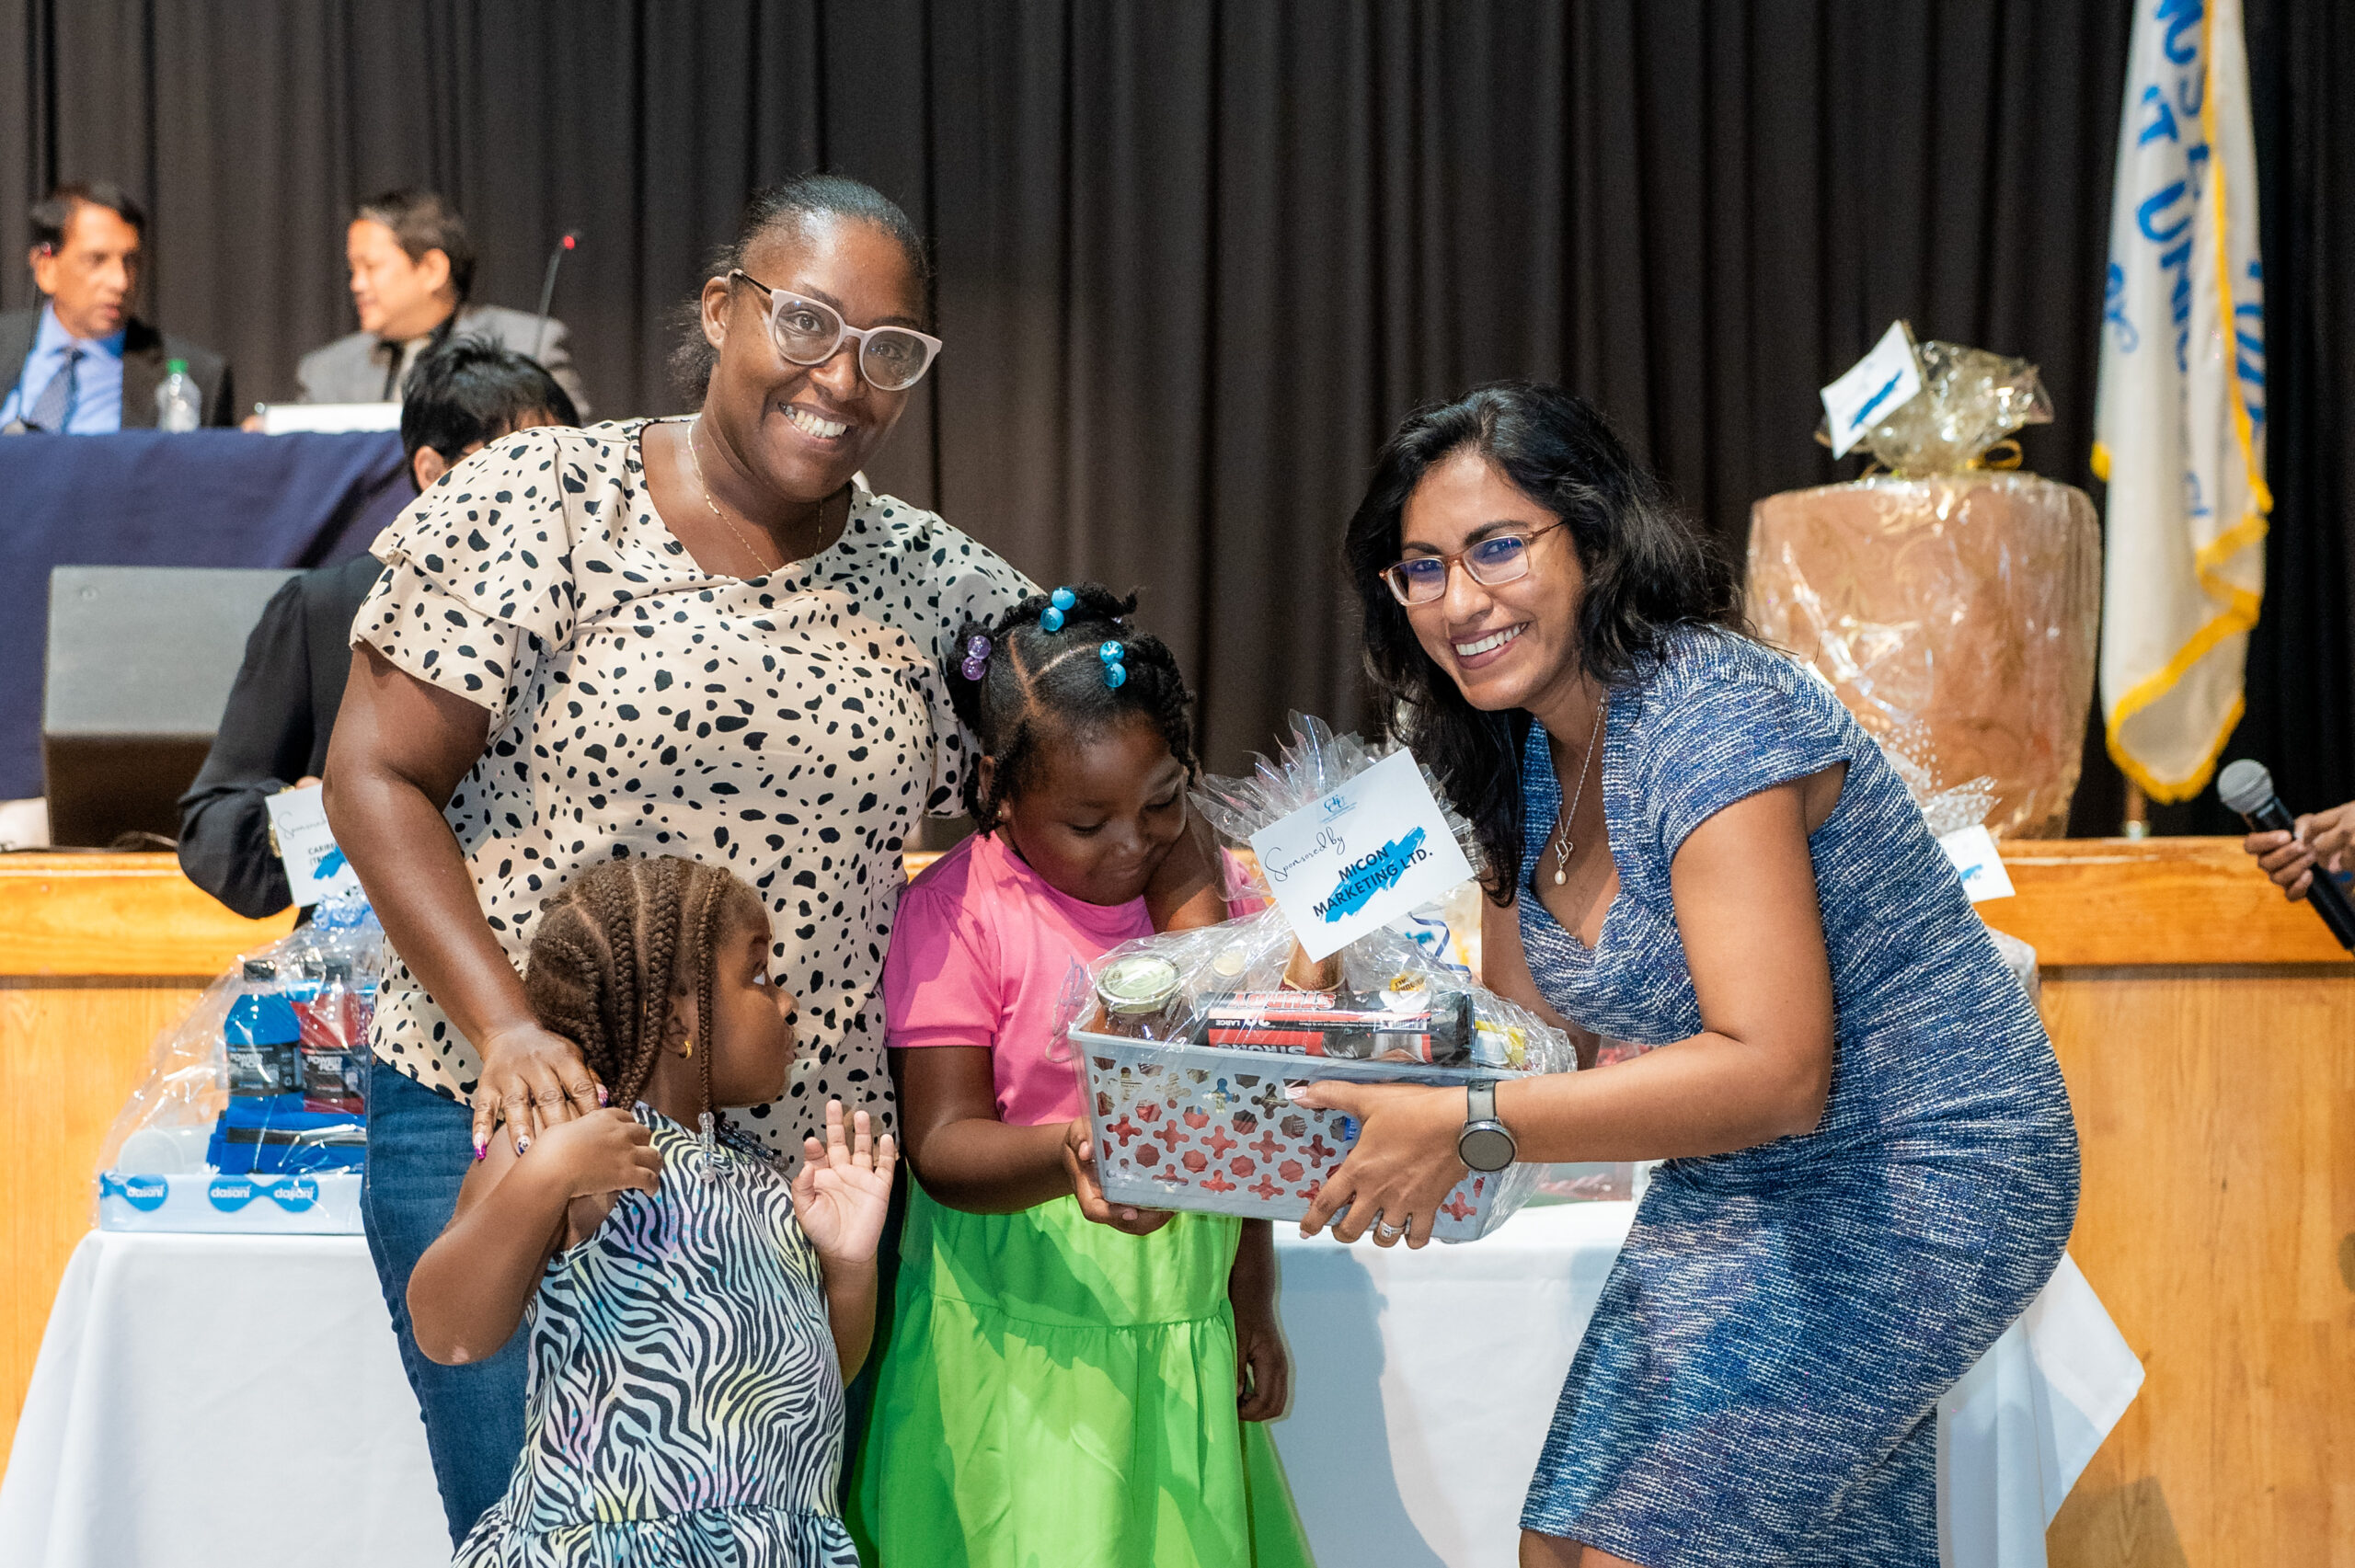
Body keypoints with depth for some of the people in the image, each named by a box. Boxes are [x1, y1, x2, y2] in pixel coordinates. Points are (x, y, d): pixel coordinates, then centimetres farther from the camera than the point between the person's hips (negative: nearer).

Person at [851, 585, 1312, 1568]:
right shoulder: (957, 911, -10)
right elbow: (941, 1143, -15)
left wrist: (1251, 1300, 16)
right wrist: (1066, 1157, -34)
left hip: (1184, 1326, 4)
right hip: (1021, 1331, -4)